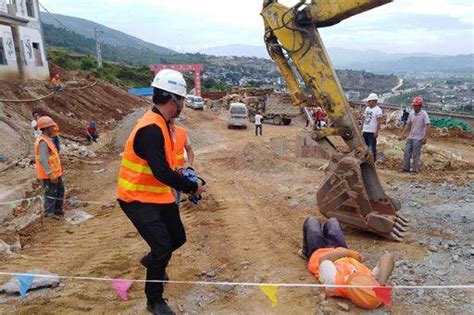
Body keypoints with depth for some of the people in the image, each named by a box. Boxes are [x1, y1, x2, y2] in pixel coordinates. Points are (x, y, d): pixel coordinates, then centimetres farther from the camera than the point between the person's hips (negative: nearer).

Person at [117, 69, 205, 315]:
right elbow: (161, 172, -32)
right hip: (138, 199, -9)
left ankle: (152, 261, 47)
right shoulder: (150, 129, -27)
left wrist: (182, 181, 7)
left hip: (158, 194, 9)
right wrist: (192, 187, -20)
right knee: (163, 246, -10)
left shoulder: (160, 124, 6)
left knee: (178, 238, 16)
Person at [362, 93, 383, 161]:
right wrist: (362, 129, 16)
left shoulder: (377, 110, -11)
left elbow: (379, 122, -15)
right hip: (365, 131, 8)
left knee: (372, 146, -2)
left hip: (372, 132, -8)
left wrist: (377, 131, -19)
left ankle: (373, 160, 6)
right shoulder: (367, 108, 14)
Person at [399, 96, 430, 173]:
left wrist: (425, 138, -21)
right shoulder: (411, 114, 7)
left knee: (416, 155, -1)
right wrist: (402, 135, 9)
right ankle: (406, 169, 16)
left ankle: (415, 170, 8)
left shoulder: (424, 114, -10)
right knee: (407, 153, 7)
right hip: (410, 137, 6)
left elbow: (427, 126, -14)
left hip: (418, 138, -6)